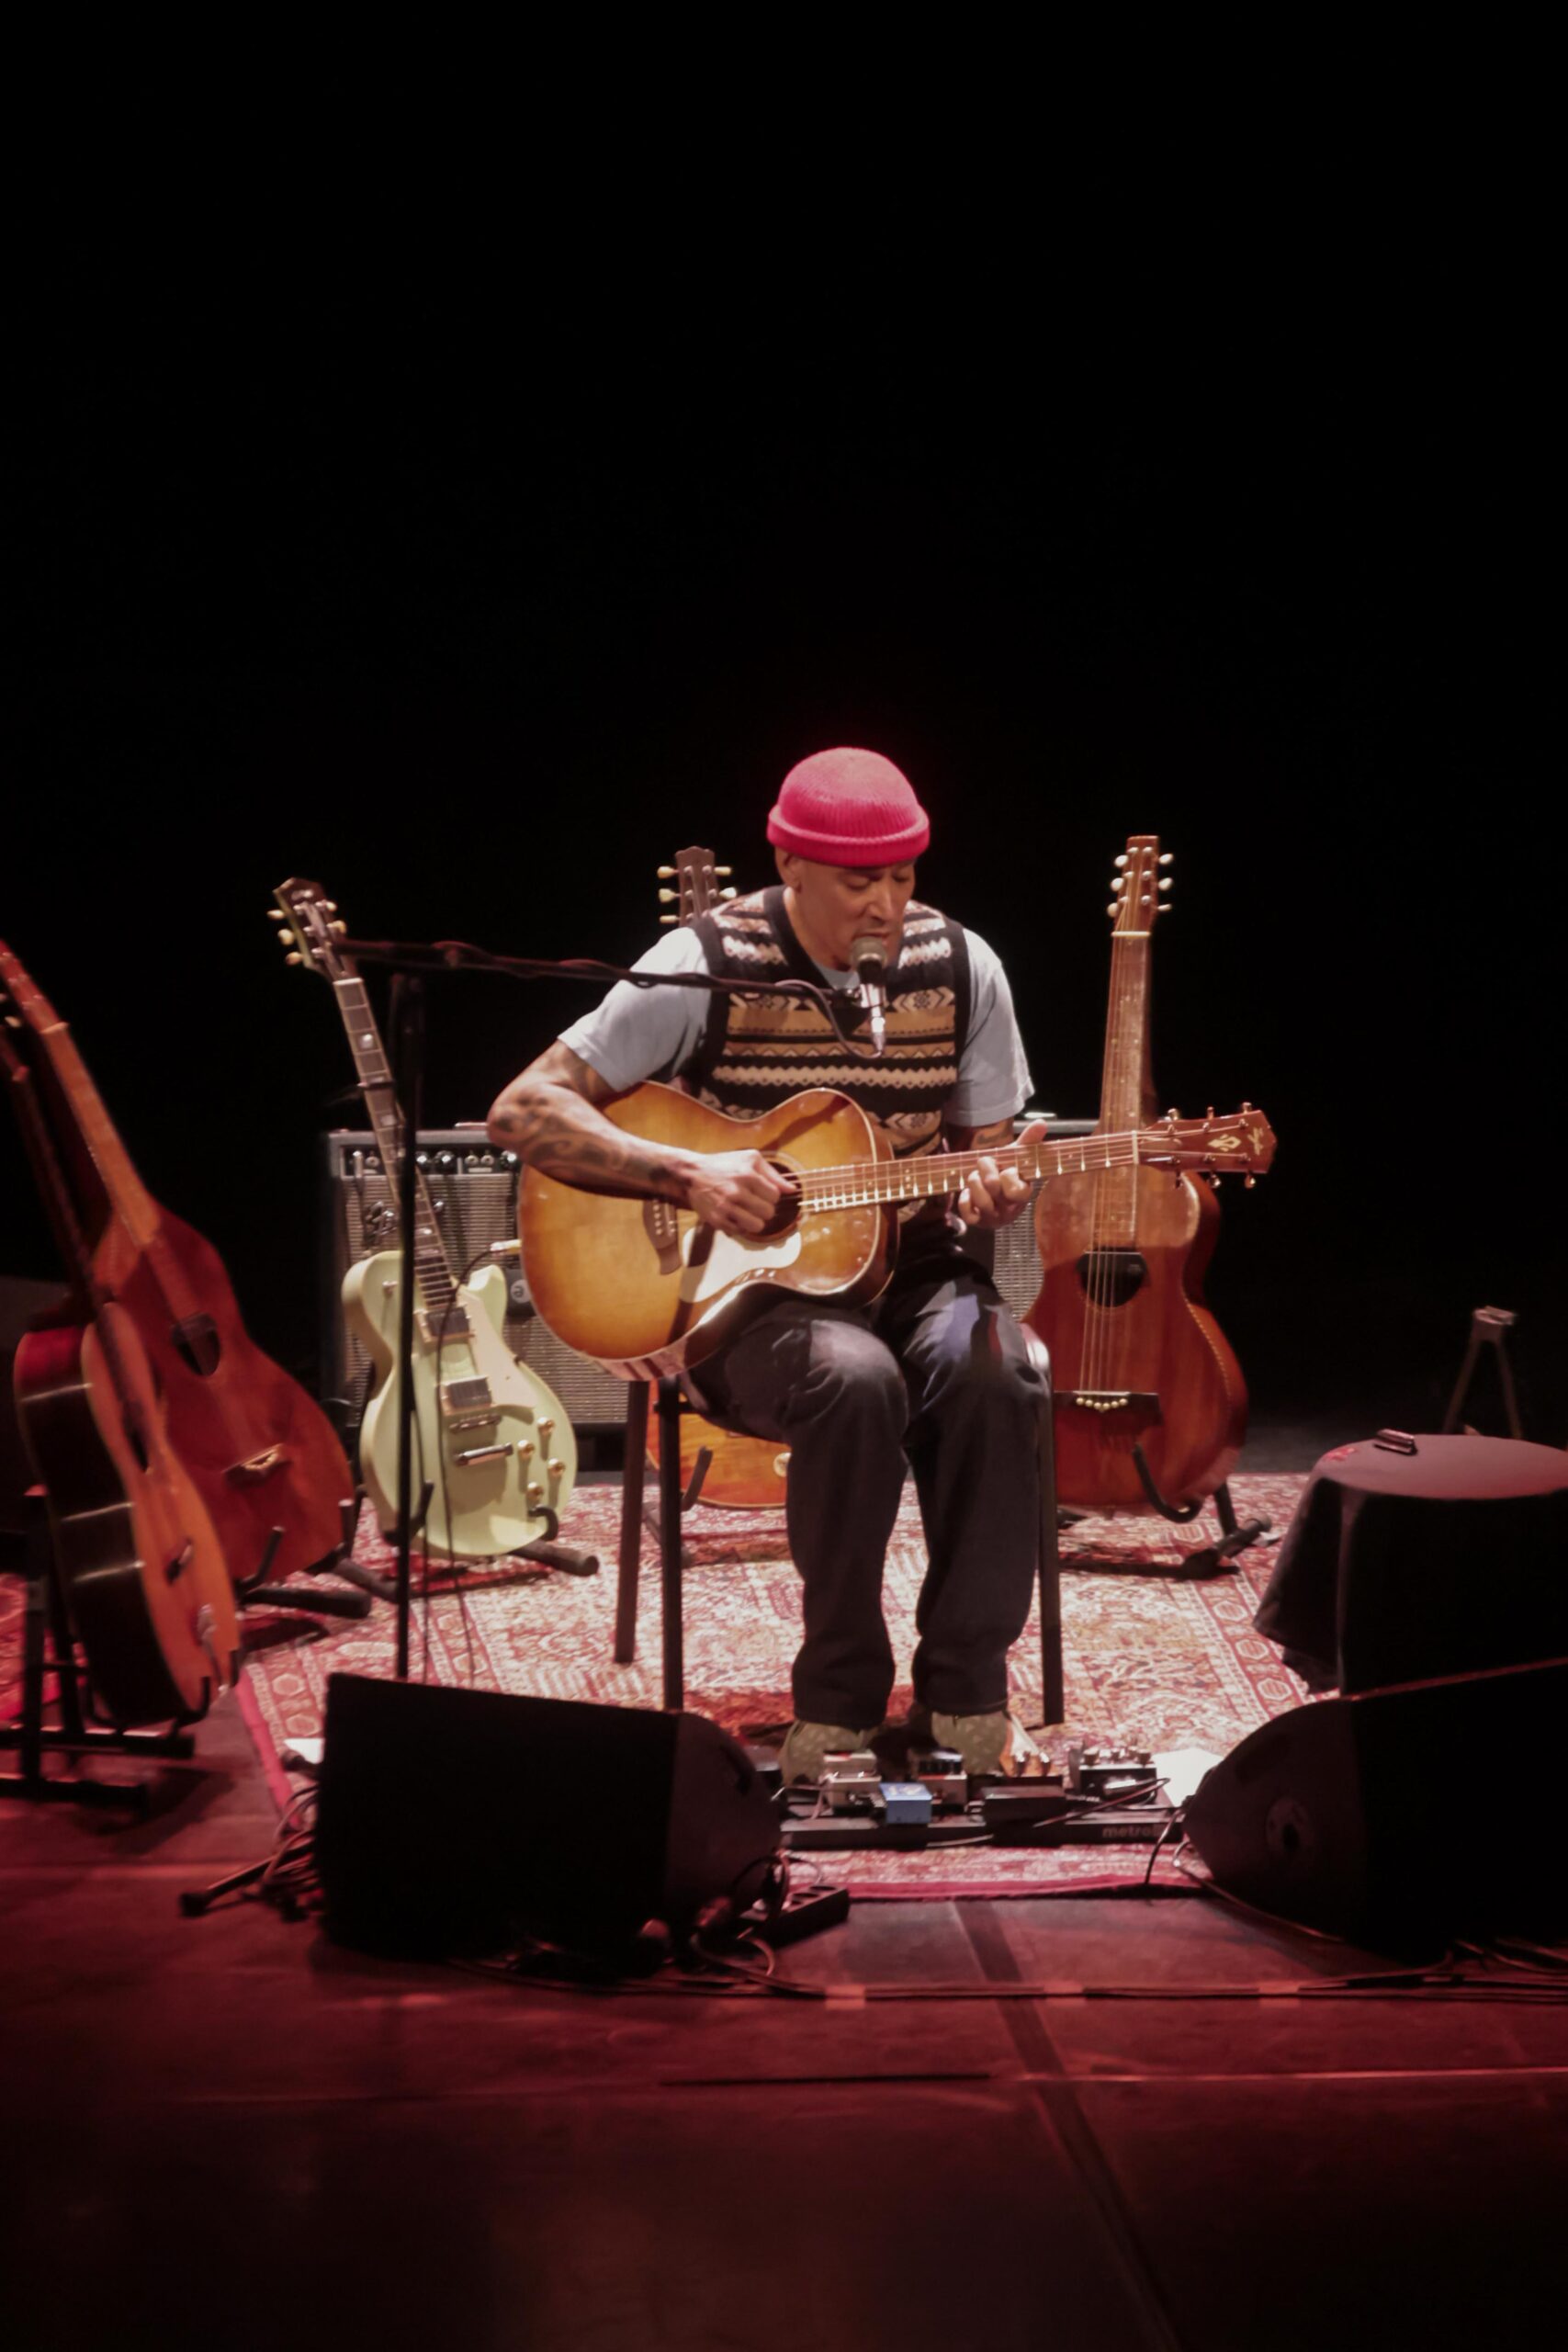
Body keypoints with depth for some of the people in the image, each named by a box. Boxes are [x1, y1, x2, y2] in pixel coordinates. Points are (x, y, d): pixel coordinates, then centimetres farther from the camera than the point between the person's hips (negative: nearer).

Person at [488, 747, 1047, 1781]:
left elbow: (985, 1153, 11)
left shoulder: (959, 966, 3)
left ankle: (965, 1696, -15)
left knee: (994, 1375, -31)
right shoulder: (706, 965, -8)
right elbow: (523, 1111, -10)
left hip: (908, 1266, 3)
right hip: (741, 1286, -3)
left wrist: (992, 1194, -14)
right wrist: (689, 1173, -20)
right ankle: (841, 1699, -18)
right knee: (854, 1379, -36)